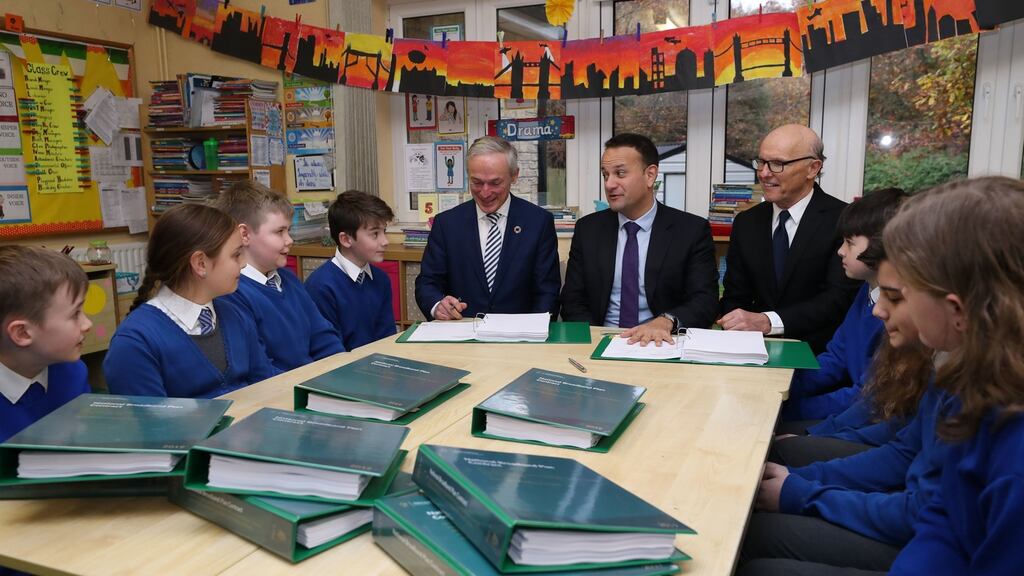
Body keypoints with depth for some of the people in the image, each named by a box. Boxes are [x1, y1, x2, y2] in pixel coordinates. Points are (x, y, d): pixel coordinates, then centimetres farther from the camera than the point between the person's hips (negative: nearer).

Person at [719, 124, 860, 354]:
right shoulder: (746, 223, 10)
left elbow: (840, 298, -13)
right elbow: (735, 297, 11)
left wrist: (767, 322, -24)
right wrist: (735, 326, -12)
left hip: (819, 354, -3)